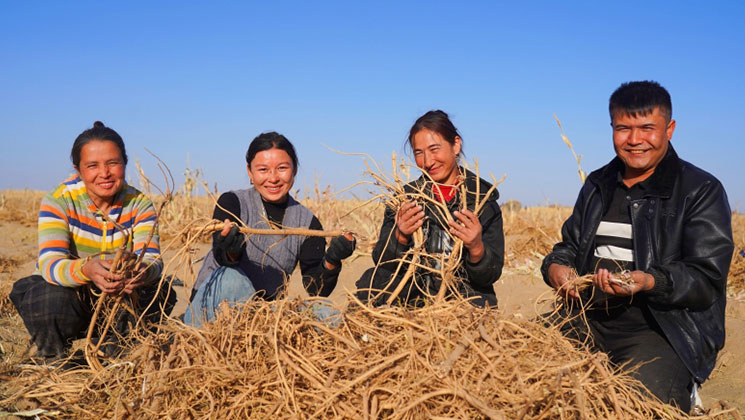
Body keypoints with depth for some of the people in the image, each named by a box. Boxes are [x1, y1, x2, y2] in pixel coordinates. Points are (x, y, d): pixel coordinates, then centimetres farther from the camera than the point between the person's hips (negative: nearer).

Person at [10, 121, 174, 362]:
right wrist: (86, 269, -53)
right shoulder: (58, 202, -17)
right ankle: (55, 360, 0)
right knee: (52, 300, -34)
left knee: (161, 296, -22)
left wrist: (143, 270, -47)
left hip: (119, 295, 3)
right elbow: (49, 263, -30)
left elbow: (151, 259, -21)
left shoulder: (139, 204, -9)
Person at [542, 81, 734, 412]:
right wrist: (555, 267, 0)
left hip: (662, 330, -4)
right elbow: (570, 245, 25)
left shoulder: (702, 191, 0)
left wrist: (648, 282, -25)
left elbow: (707, 279, -7)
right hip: (587, 321, 5)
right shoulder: (598, 185, 19)